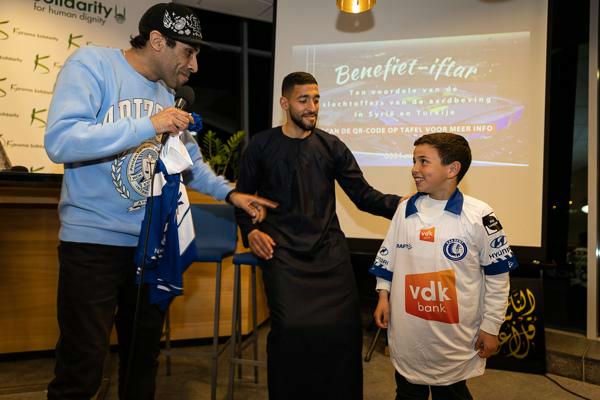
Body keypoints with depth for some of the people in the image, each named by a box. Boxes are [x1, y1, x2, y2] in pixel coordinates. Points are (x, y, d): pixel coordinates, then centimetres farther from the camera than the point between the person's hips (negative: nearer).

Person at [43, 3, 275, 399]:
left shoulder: (171, 95, 9)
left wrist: (229, 193, 9)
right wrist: (148, 125, -25)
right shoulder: (92, 64, -9)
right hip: (94, 240, -6)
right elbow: (60, 140, -23)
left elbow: (191, 161, 19)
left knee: (144, 356, 17)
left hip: (153, 242, 6)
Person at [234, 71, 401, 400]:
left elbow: (363, 195, 4)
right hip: (283, 252, -1)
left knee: (345, 328, -5)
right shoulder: (261, 145, 5)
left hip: (329, 250, 2)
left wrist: (398, 204, -13)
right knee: (291, 328, -13)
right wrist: (250, 231, -4)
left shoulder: (331, 146, 8)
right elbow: (242, 195, 13)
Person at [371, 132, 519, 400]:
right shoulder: (405, 210, 1)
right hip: (406, 335, 4)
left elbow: (497, 275, -6)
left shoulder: (479, 216, -12)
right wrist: (383, 296, 6)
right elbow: (388, 258, 11)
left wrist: (490, 327, -3)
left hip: (455, 337, -3)